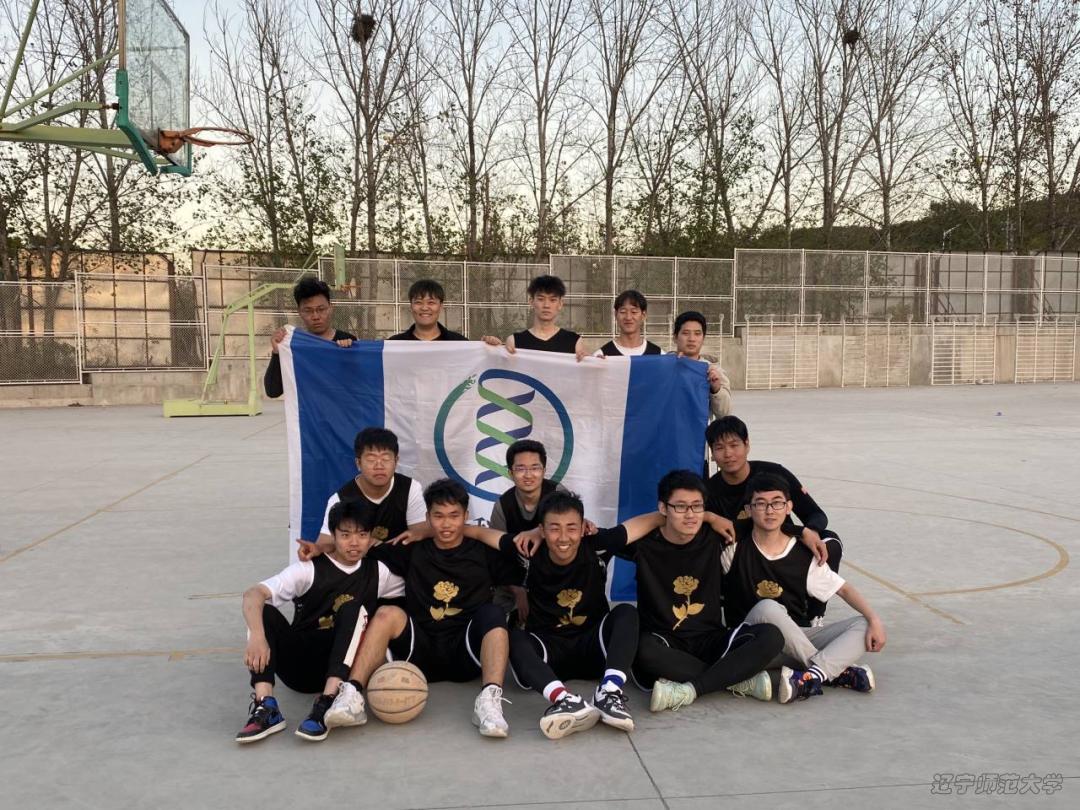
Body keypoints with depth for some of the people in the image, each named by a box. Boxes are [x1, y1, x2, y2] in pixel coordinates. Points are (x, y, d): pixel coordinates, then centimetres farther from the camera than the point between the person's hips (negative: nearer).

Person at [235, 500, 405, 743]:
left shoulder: (378, 573, 2)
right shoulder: (310, 569, -8)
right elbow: (253, 594, -20)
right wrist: (257, 637, -38)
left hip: (342, 666, 1)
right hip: (300, 665, -1)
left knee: (353, 609, -25)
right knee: (264, 612, -23)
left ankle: (327, 704, -36)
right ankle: (265, 707, -34)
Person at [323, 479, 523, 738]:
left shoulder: (483, 552, 10)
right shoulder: (413, 551, 13)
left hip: (467, 652, -1)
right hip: (421, 653, 1)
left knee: (493, 613, -27)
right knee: (388, 613, -23)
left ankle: (490, 698, -43)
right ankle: (352, 694, -36)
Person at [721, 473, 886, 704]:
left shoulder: (804, 555, 2)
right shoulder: (735, 547, -4)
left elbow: (843, 589, 4)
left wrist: (874, 620, -10)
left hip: (800, 640, 3)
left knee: (863, 625, -13)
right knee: (767, 607, -35)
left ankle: (811, 676, -36)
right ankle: (836, 672, -23)